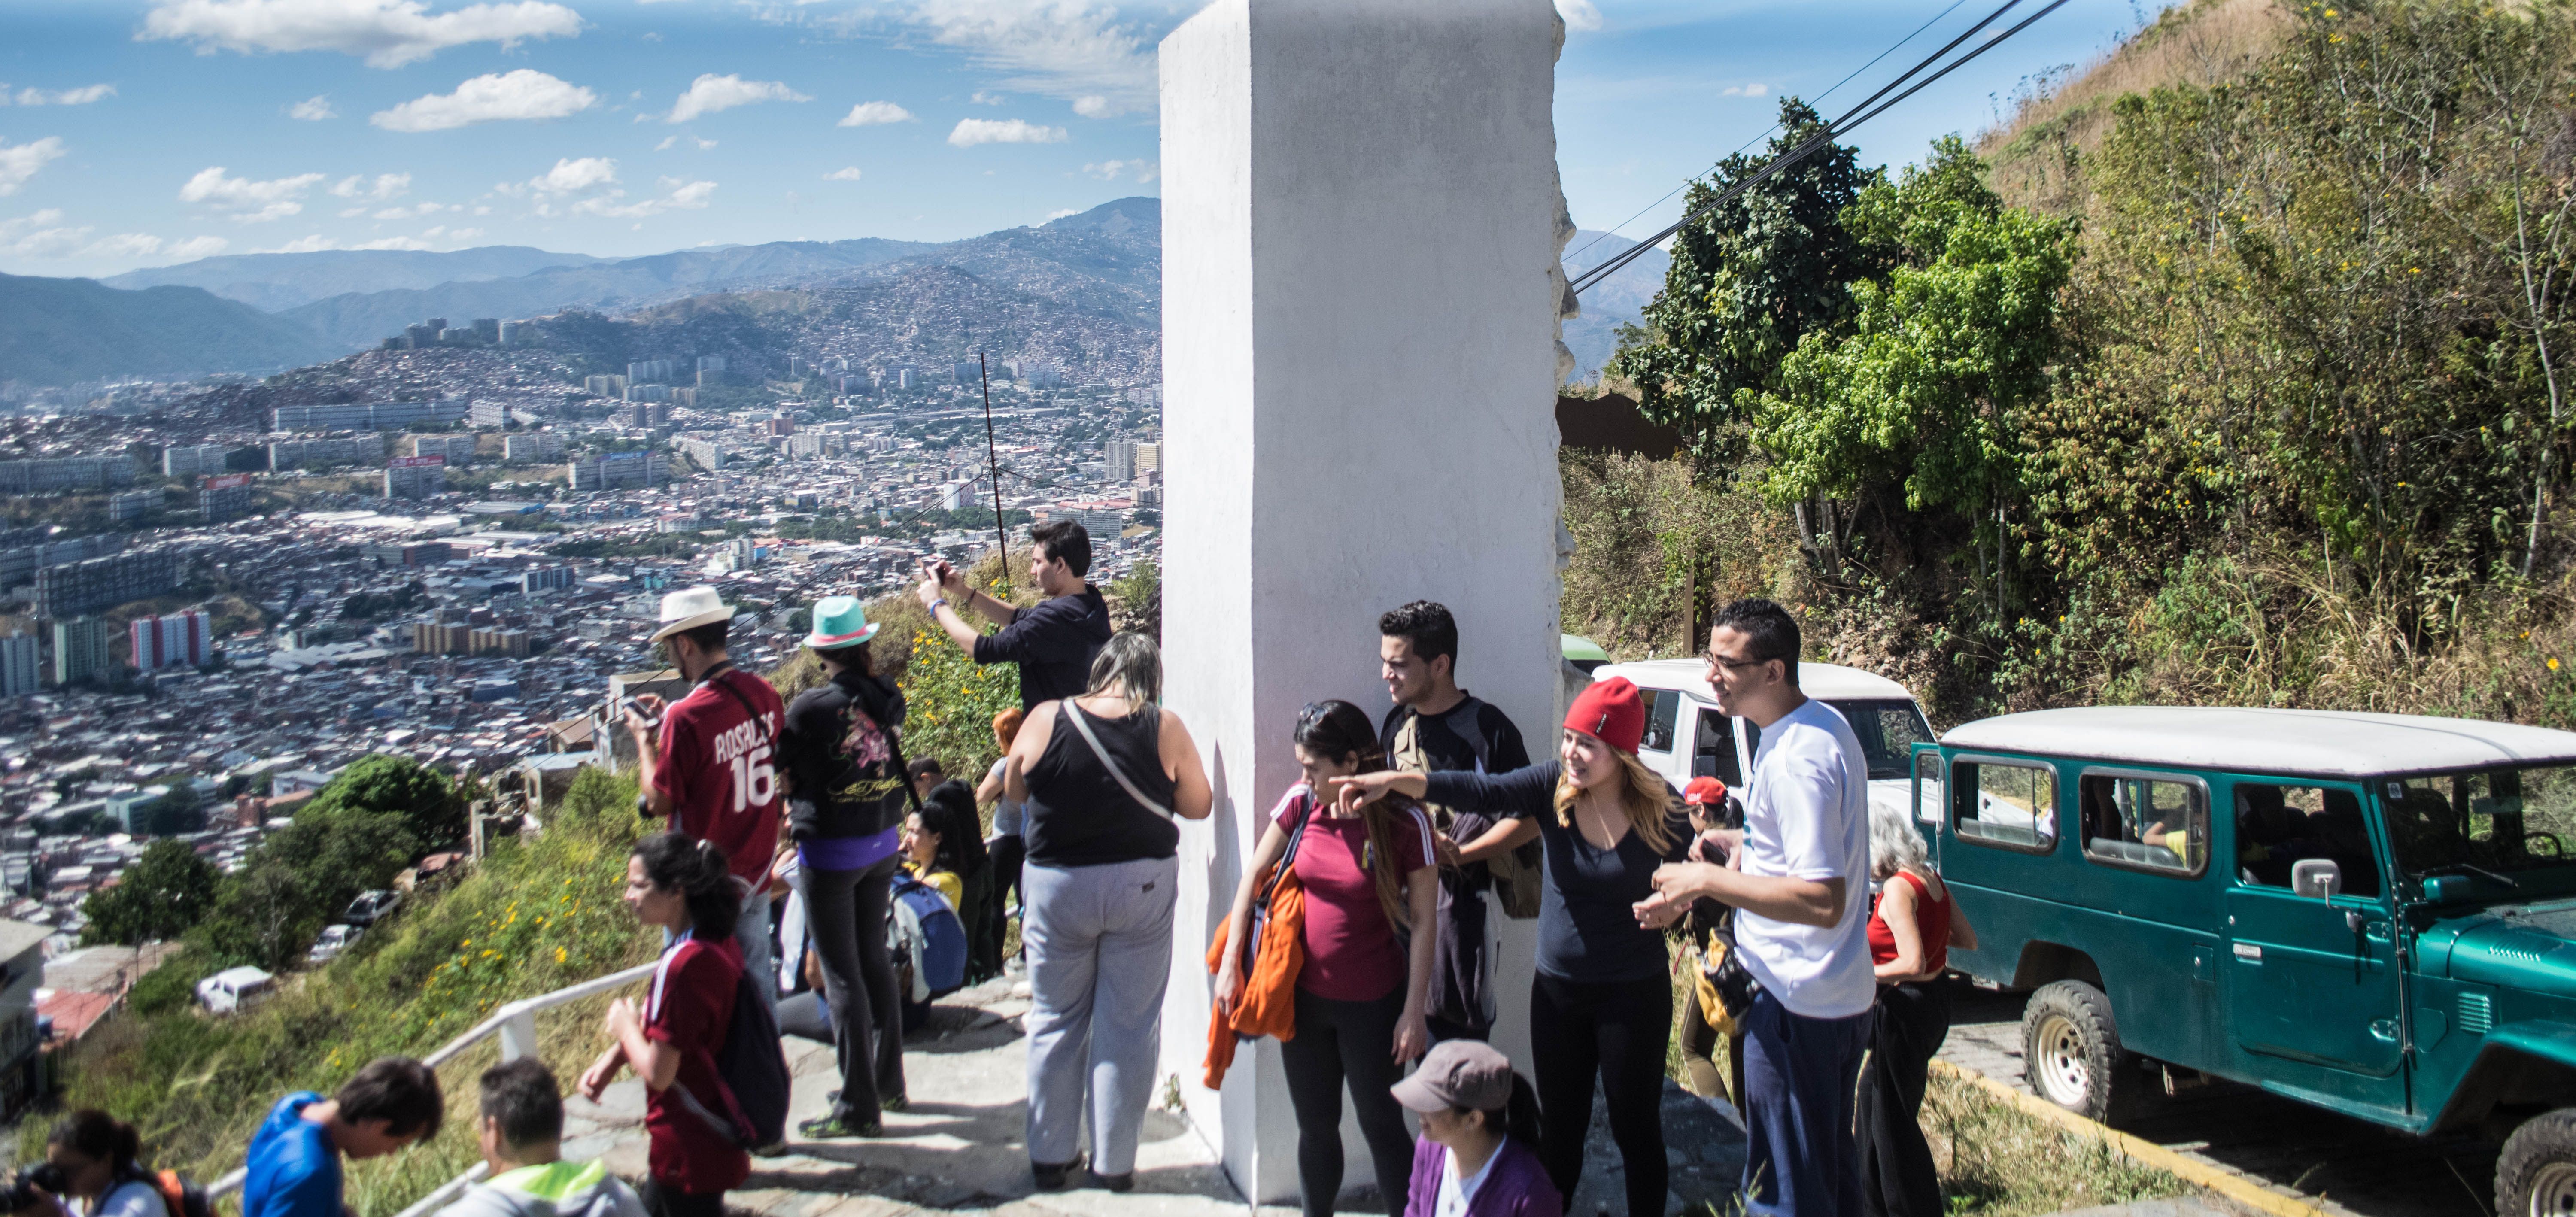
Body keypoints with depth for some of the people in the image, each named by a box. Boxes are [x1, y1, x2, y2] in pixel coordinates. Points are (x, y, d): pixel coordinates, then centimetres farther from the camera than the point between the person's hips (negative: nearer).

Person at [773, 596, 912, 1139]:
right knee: (874, 957, 19)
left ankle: (859, 1106, 6)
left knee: (841, 974, 1)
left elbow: (785, 766, -6)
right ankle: (888, 1082, 29)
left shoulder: (811, 708, -19)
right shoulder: (887, 698, -2)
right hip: (884, 842, 6)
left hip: (830, 850, -6)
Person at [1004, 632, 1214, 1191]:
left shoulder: (1045, 720, -8)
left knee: (1056, 1022, 14)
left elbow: (1017, 791, 6)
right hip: (1143, 885, 0)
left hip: (1059, 885, 1)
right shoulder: (1165, 728, -9)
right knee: (1129, 1026, 9)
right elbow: (1199, 806, 0)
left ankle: (1050, 1156, 23)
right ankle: (1114, 1162, 15)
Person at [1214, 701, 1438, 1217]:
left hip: (1372, 1004, -4)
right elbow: (1254, 876, 6)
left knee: (1381, 1126, 8)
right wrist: (1231, 962, 4)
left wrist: (1414, 1012, -10)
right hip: (1304, 995, 4)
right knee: (1315, 1127, 17)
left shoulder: (1405, 822, -16)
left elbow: (1423, 922, -11)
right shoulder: (1301, 804, -5)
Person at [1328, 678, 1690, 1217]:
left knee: (1636, 1129, 9)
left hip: (1634, 992, -3)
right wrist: (1391, 780, -33)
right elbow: (1478, 791, -21)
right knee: (1559, 1127, 16)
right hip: (1557, 988, 3)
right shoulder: (1553, 787, -9)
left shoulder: (1662, 812, -14)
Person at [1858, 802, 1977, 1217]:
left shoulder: (1898, 889, -21)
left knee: (1893, 1119, 3)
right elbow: (1968, 940, 13)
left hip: (1907, 1008, -10)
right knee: (1873, 1097, 21)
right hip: (1935, 1001, 10)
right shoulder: (1931, 879, 6)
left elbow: (1912, 965, -26)